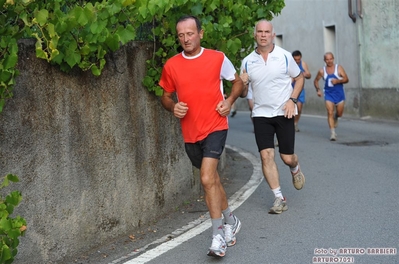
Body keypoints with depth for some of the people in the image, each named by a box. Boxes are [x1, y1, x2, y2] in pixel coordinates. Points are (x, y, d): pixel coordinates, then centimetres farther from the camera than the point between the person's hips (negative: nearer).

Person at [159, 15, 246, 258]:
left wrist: (230, 100, -8)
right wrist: (173, 106, -8)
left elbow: (238, 82, 10)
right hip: (190, 133, 4)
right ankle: (231, 221, 38)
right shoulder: (171, 65, 1)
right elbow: (166, 95, 14)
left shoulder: (217, 58, -4)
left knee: (208, 179, -19)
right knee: (212, 179, 17)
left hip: (215, 127, -4)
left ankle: (218, 234, -9)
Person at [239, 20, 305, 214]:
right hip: (261, 114, 2)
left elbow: (299, 78, 7)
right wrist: (242, 83, -15)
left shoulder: (285, 56, -4)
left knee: (287, 157, 0)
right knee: (266, 155, -10)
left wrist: (292, 99, -8)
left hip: (284, 113, -1)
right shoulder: (247, 61, 2)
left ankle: (295, 169, 38)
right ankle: (279, 198, -1)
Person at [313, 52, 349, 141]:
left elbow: (346, 79, -7)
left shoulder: (339, 68, -5)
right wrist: (318, 90, -3)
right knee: (330, 112, -13)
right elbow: (315, 81, 13)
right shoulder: (322, 71, -1)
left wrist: (338, 81, -24)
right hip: (329, 94, 0)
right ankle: (333, 133, -13)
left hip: (339, 94, 0)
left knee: (339, 114, 8)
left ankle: (335, 118, 47)